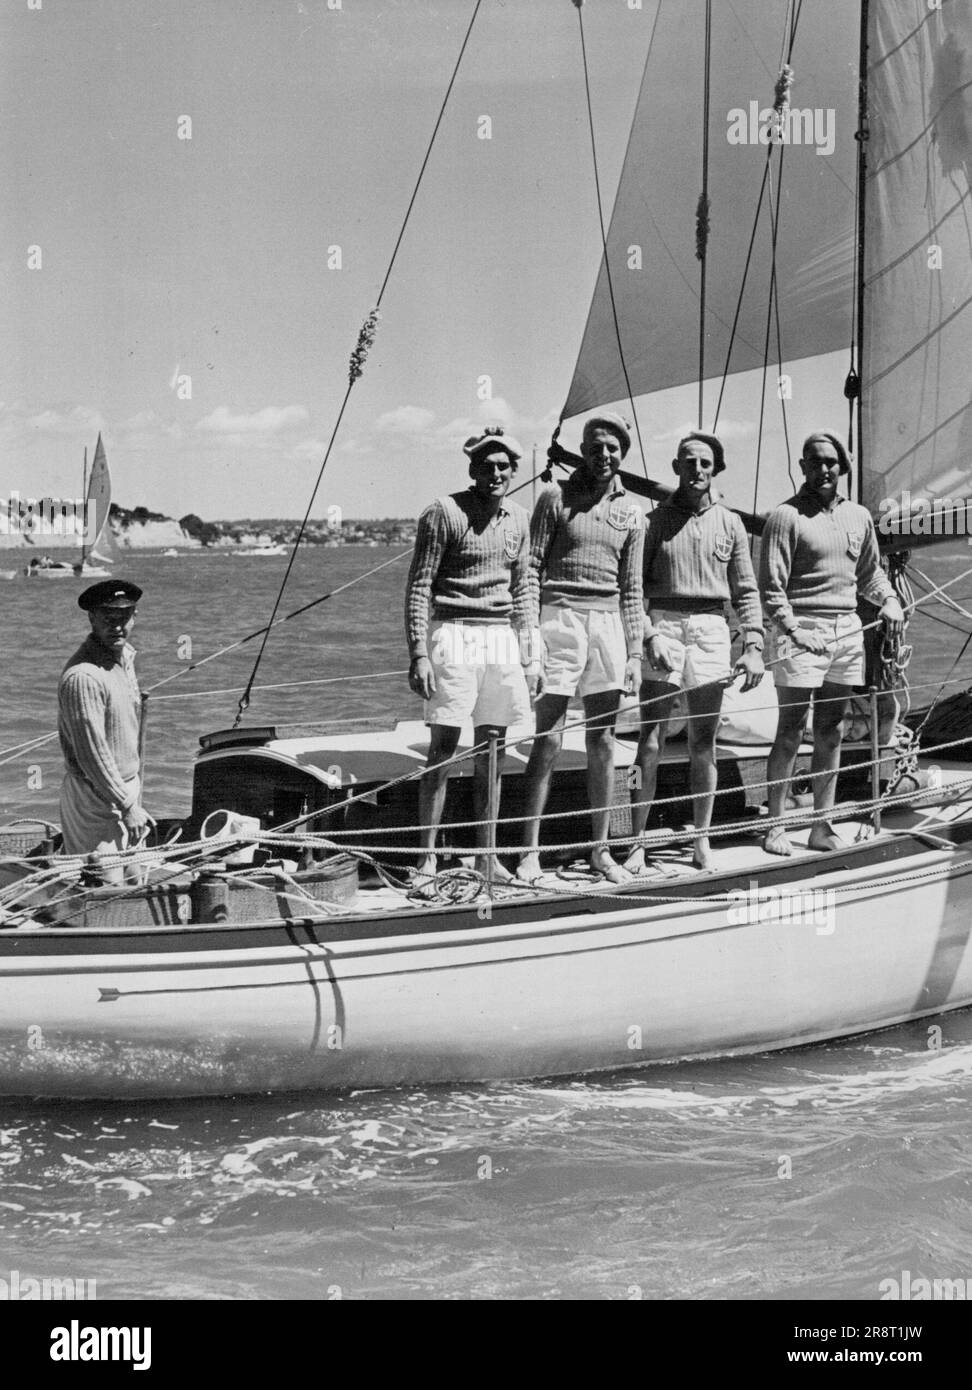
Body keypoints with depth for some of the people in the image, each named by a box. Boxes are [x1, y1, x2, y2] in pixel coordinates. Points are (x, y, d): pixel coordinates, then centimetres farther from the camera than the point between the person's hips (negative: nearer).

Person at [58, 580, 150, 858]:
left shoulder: (125, 657, 7)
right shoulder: (83, 676, -23)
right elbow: (92, 753, -23)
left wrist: (134, 797, 15)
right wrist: (127, 806, -19)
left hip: (126, 785, 9)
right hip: (95, 795, -9)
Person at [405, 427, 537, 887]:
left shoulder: (518, 520, 12)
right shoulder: (445, 513, -7)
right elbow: (418, 586, -8)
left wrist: (526, 652, 17)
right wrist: (419, 653, -15)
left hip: (500, 639, 6)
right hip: (453, 635, -6)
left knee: (491, 750, 8)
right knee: (443, 749, -8)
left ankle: (485, 856, 15)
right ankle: (427, 858, -4)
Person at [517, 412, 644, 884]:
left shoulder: (631, 513, 12)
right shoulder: (556, 497, 1)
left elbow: (631, 589, 15)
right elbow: (532, 567, -1)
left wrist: (635, 653, 10)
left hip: (607, 623, 4)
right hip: (560, 618, -4)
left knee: (603, 743, 6)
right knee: (548, 741, -5)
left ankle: (601, 850, 14)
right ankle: (530, 852, 1)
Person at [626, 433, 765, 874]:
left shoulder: (729, 523, 11)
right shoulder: (655, 520, 4)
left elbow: (746, 591, 11)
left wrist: (754, 646, 1)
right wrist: (650, 635, -13)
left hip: (711, 630, 2)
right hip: (663, 626, -2)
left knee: (704, 744, 6)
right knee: (650, 742, -5)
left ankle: (702, 841, 14)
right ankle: (638, 842, -2)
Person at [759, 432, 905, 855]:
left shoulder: (858, 517, 14)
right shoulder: (786, 517, -4)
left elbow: (870, 573, 25)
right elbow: (771, 586, -8)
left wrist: (889, 600, 6)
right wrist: (793, 629, -18)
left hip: (847, 630, 6)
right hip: (802, 629, -6)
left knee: (831, 733, 9)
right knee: (790, 732, -4)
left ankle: (822, 826, 15)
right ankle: (775, 827, 1)